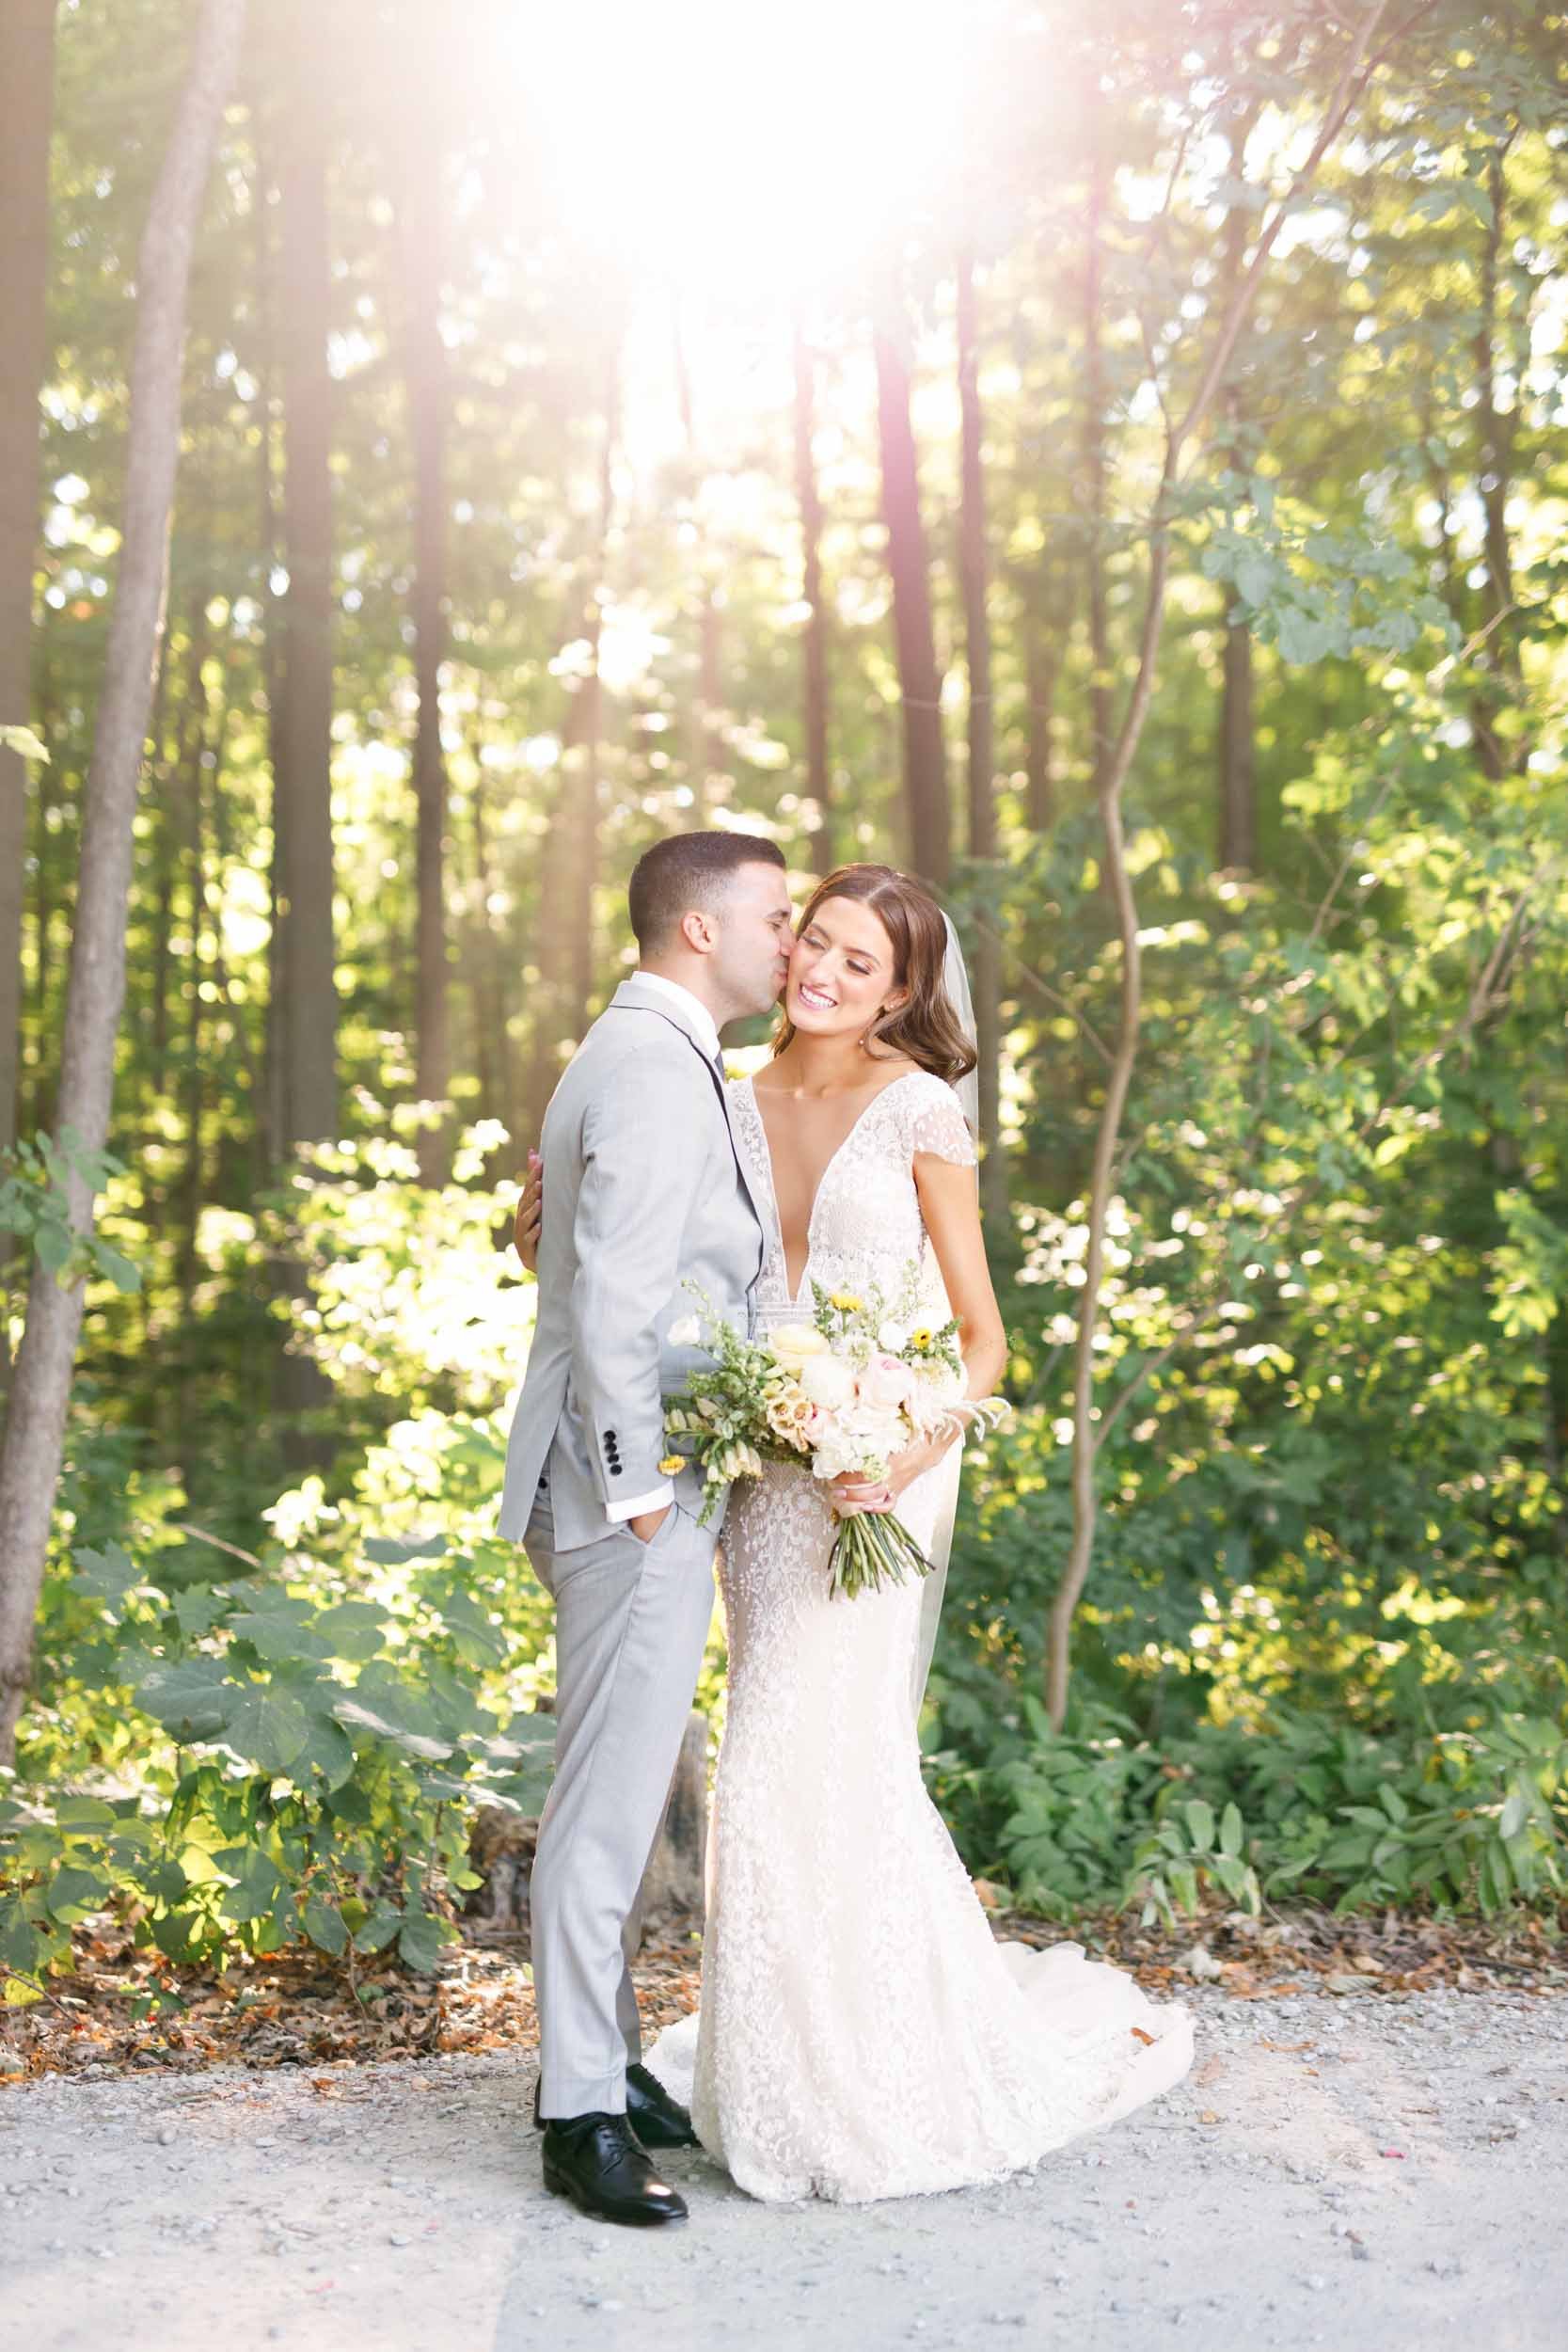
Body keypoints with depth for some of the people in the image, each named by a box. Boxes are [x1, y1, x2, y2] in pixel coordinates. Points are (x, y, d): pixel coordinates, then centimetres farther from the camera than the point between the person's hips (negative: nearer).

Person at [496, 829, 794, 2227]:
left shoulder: (640, 1054, 18)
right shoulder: (655, 1070, -16)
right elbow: (614, 1298, -23)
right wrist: (639, 1487, -20)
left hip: (640, 1488, 11)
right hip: (633, 1489, -11)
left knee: (618, 1794, 17)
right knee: (611, 1804, -4)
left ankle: (604, 2060, 28)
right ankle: (583, 2115, 3)